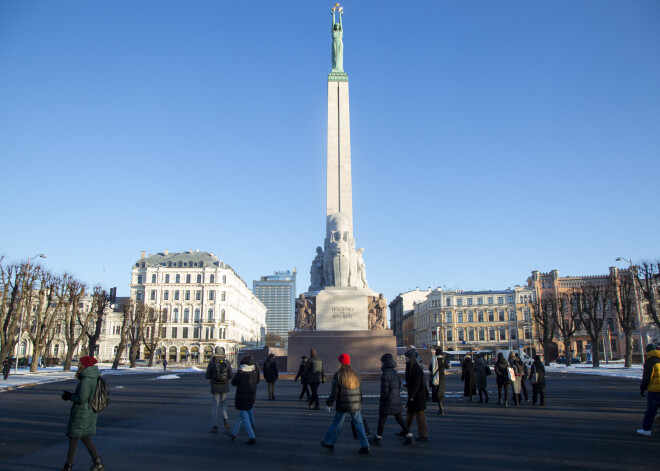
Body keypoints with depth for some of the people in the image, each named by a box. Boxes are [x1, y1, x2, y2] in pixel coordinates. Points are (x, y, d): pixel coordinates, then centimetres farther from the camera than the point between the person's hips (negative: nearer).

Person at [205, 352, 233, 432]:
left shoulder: (211, 363, -8)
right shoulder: (227, 362, -2)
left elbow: (207, 376, -4)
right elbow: (230, 376, 2)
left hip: (215, 387, -2)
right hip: (224, 387, 2)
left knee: (214, 406, 7)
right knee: (224, 403, 22)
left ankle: (214, 426, 3)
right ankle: (225, 420, 2)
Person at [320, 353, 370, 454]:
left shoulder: (338, 375, -10)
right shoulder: (354, 374, 5)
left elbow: (334, 391, -12)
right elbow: (360, 390, 10)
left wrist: (329, 402, 2)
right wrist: (359, 403, 19)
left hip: (343, 405, -4)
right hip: (355, 405, 4)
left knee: (337, 423, 10)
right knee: (359, 424, 8)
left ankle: (328, 443, 24)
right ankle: (365, 446, 5)